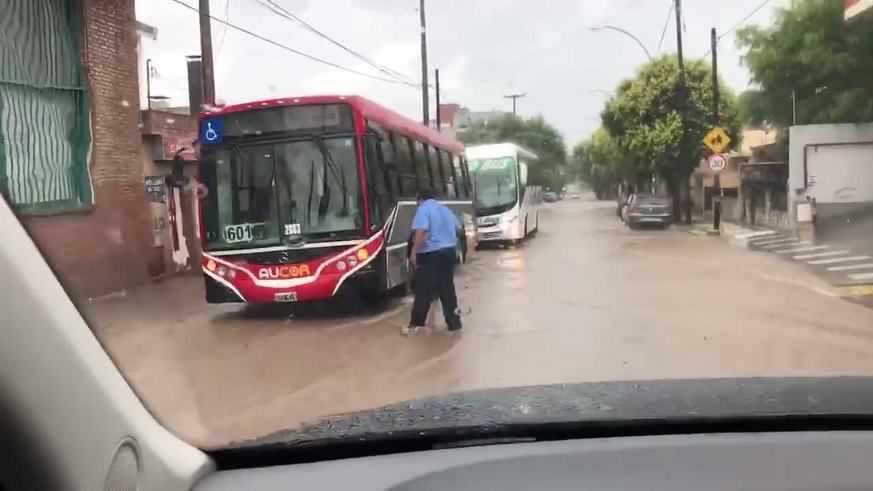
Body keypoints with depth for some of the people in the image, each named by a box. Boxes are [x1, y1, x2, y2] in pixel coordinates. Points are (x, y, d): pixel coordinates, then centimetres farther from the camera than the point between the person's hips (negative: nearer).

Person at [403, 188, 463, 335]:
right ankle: (454, 322, 14)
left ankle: (416, 323, 0)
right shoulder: (446, 210, 16)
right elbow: (458, 228, 29)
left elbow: (421, 231, -22)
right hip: (449, 252, 7)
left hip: (431, 254, -7)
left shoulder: (424, 208, -7)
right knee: (447, 288, 13)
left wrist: (414, 252, -19)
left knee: (423, 290, -2)